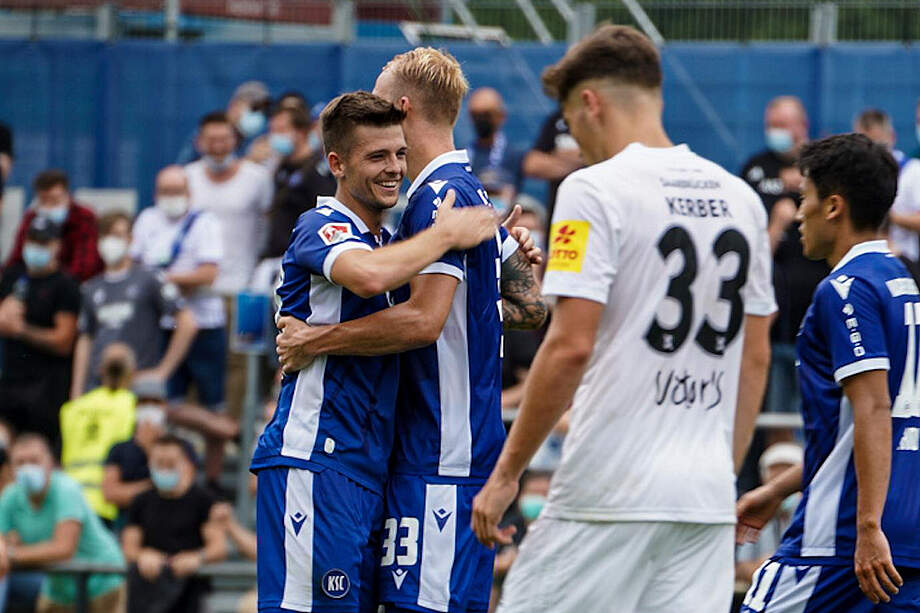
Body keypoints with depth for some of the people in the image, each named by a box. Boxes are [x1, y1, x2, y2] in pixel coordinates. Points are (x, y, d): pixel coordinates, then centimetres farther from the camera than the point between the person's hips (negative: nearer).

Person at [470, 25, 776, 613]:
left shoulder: (595, 190, -7)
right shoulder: (741, 198, 13)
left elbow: (571, 348, -14)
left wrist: (506, 474, -8)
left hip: (610, 494, -6)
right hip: (707, 496, 6)